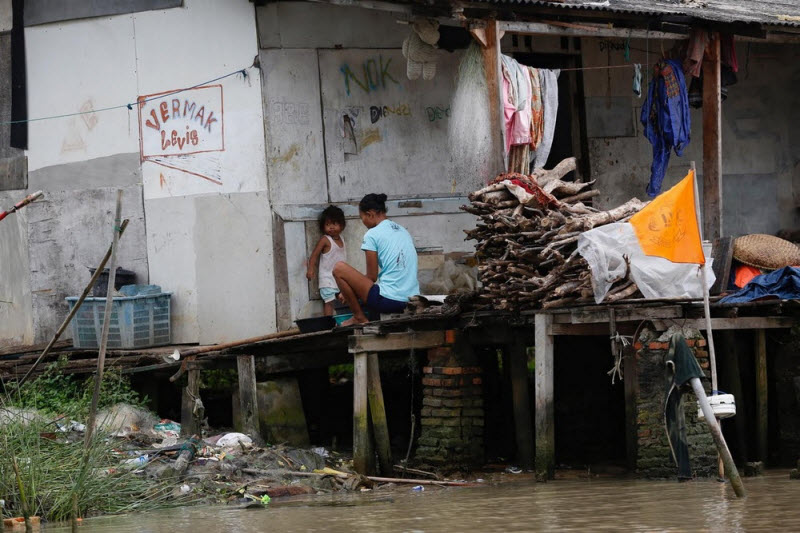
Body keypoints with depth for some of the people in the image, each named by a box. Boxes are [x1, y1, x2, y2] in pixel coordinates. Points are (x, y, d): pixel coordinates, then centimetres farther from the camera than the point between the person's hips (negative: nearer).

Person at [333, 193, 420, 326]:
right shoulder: (403, 231, 17)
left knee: (339, 268, -1)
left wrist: (348, 292, 11)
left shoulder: (372, 235, -6)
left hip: (388, 301, -9)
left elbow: (372, 277, -5)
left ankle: (359, 317, 5)